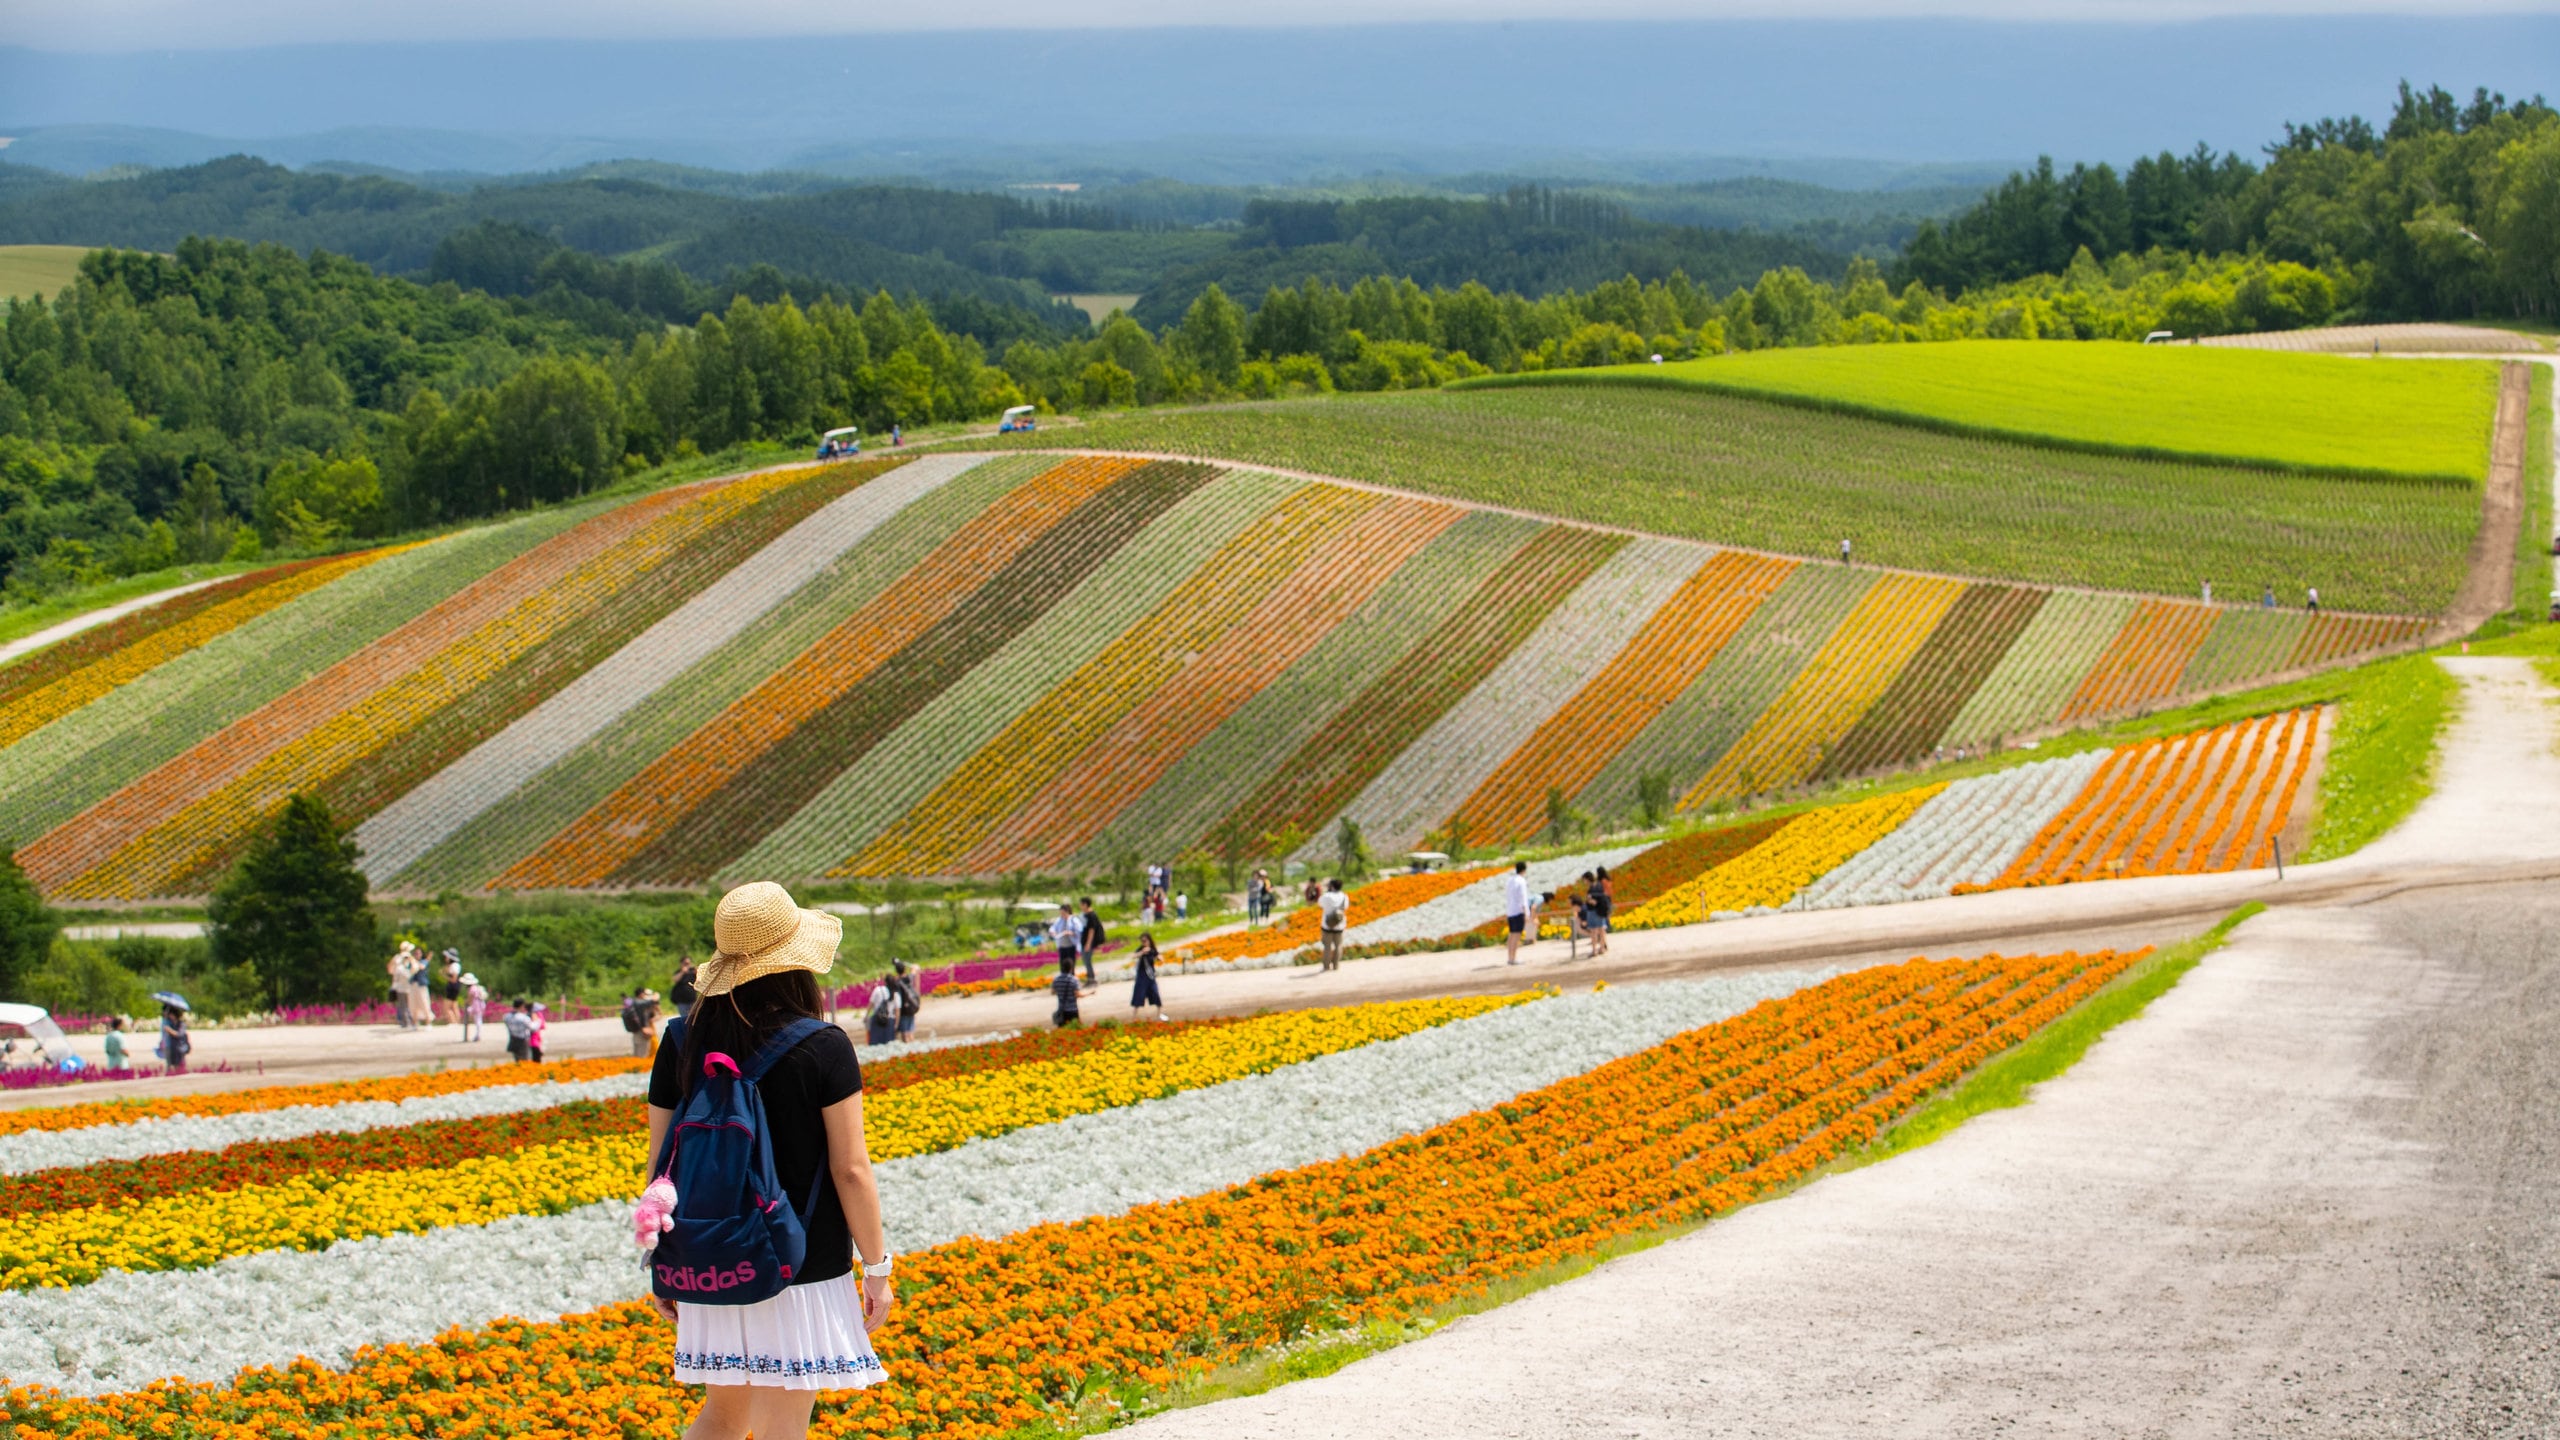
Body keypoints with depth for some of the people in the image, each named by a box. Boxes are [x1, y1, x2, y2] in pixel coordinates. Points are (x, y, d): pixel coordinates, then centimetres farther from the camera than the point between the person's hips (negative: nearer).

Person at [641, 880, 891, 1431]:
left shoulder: (682, 1042, -1)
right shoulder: (824, 1049, -11)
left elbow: (661, 1165, 4)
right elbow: (851, 1170, -10)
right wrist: (876, 1270, 1)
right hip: (802, 1271, -4)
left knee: (724, 1410, 21)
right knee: (781, 1426, 3)